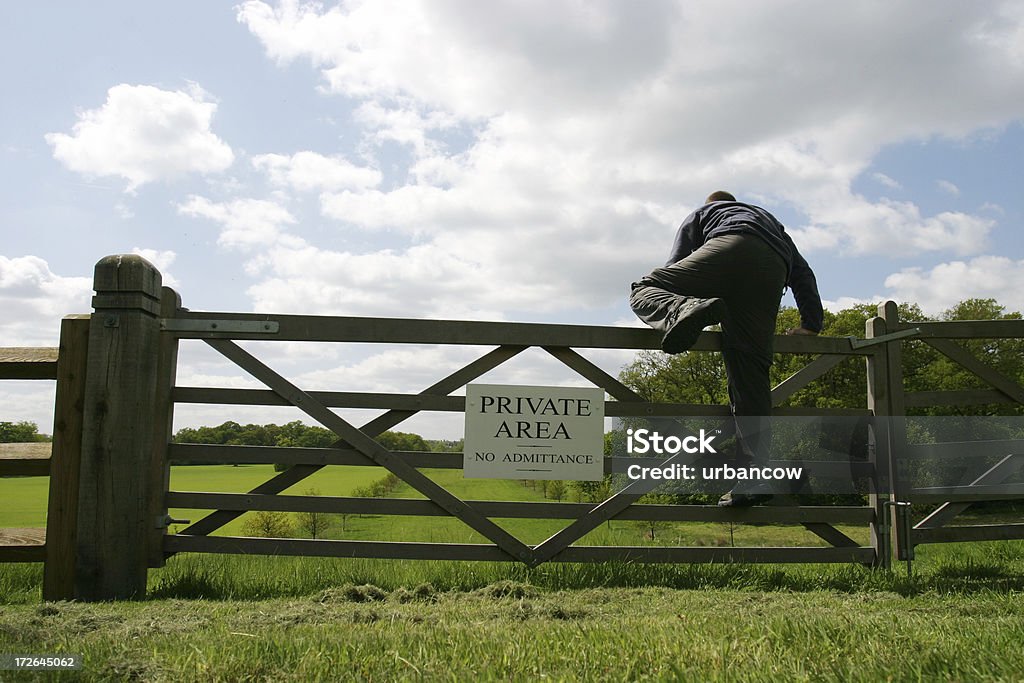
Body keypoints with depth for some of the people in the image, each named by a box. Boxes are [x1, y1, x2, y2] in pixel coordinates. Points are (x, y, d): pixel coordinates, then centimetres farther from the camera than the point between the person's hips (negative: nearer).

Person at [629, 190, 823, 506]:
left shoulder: (700, 214, 36)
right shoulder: (771, 220, 46)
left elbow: (675, 267, 27)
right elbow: (802, 272, 34)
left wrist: (675, 309, 36)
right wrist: (811, 323, 32)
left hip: (731, 249, -4)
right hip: (773, 271, 4)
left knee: (643, 289, 2)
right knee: (750, 372, 0)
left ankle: (685, 312, -34)